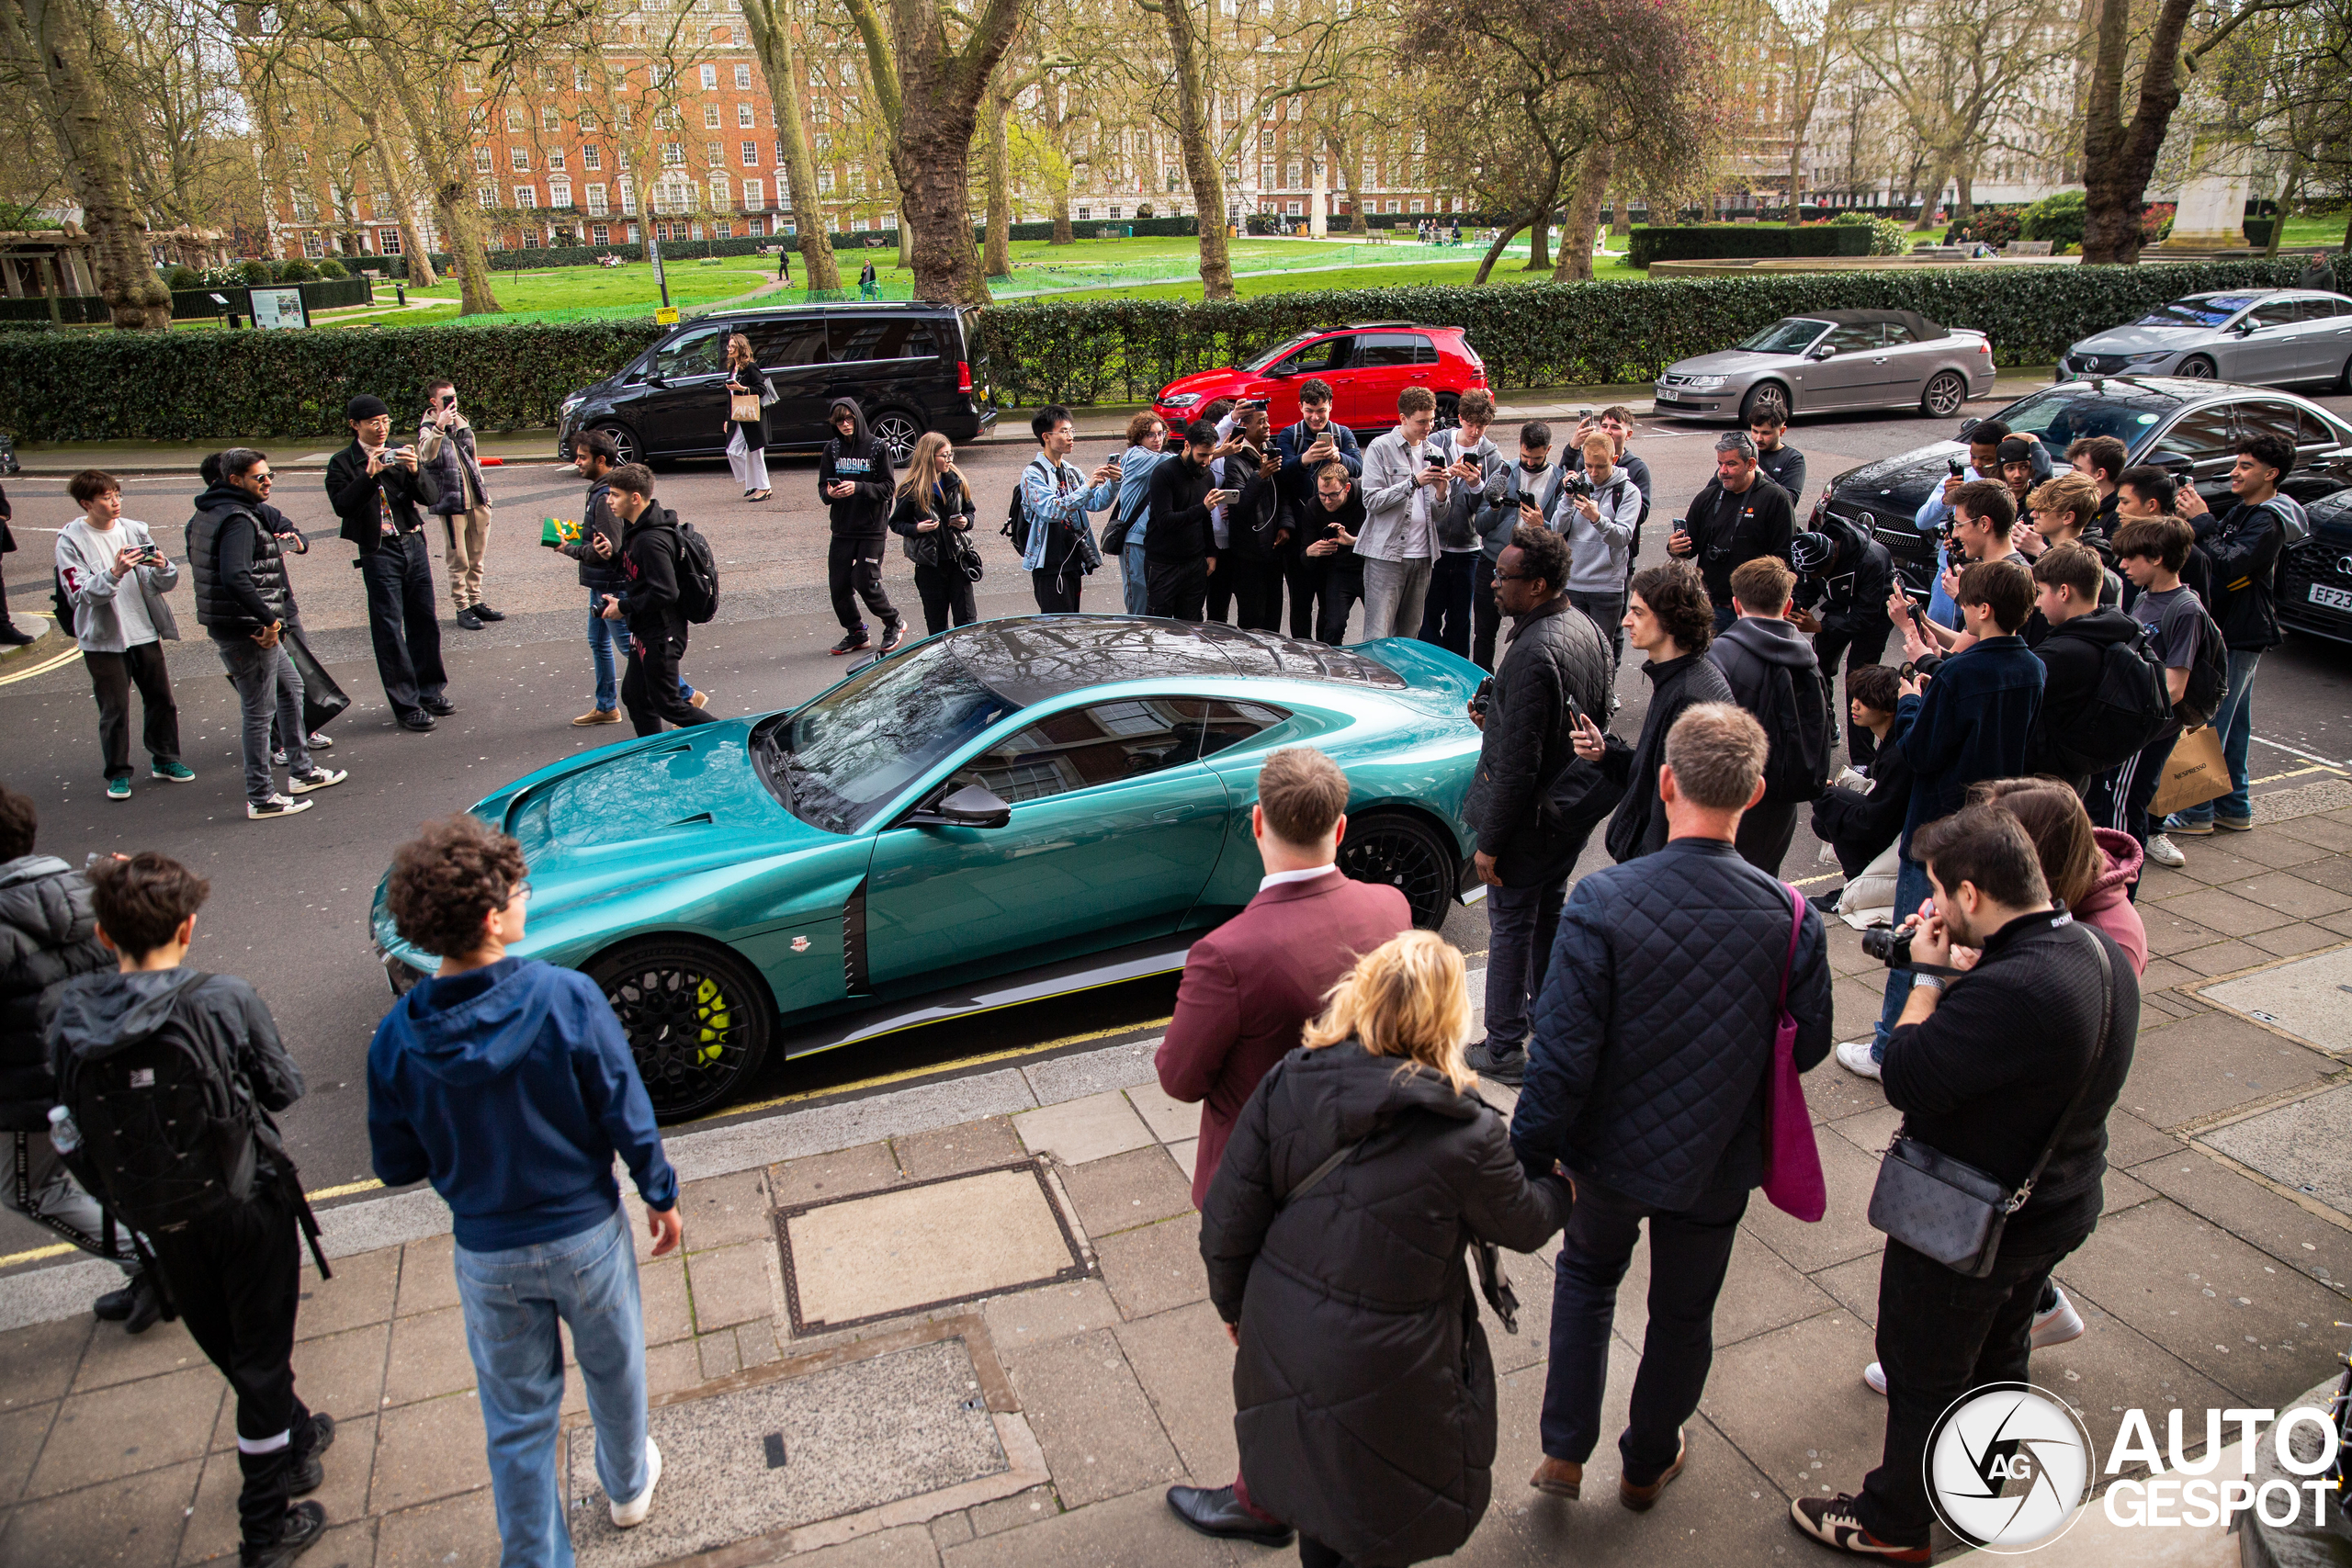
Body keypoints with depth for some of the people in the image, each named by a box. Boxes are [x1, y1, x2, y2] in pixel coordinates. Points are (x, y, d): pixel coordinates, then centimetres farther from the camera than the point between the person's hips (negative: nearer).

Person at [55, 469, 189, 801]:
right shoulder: (71, 540, -6)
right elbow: (79, 594, -15)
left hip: (145, 631, 3)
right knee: (114, 709, 2)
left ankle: (165, 760, 26)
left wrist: (162, 567, -20)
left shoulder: (135, 530, 3)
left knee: (161, 699, 10)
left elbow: (165, 583, 2)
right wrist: (114, 573, -29)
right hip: (104, 637, -3)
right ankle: (118, 772, 15)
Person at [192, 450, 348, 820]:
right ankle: (261, 798, 7)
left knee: (290, 685, 24)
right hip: (248, 631, -11)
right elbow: (235, 578, -34)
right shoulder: (238, 520, -20)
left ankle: (301, 772, 33)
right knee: (259, 712, -2)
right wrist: (269, 620, -28)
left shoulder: (205, 515, 13)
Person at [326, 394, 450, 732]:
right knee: (389, 629, -1)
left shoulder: (401, 454, 10)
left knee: (424, 622, 10)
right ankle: (406, 705, 3)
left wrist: (415, 471, -16)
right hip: (378, 552, -4)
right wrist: (369, 476, -25)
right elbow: (342, 506, -15)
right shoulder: (342, 463, -1)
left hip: (414, 545, 4)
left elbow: (432, 496, 2)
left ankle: (430, 691, 25)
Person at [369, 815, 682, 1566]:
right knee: (612, 1371, 26)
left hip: (488, 1255, 1)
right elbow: (628, 1121, -16)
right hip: (585, 1235, -1)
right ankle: (628, 1485, 51)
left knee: (516, 1418, 20)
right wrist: (662, 1196, 0)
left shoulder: (397, 1039, -16)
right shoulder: (567, 998, -24)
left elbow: (396, 1166, -4)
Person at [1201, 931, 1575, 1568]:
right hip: (1386, 1376, -4)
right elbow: (1525, 1225, -3)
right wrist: (1561, 1185, 20)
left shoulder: (1287, 1083, -16)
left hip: (1283, 1345, 4)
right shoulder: (1467, 1136, -24)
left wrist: (1234, 1305, 10)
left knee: (1319, 1488, 30)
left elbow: (1227, 1224, -9)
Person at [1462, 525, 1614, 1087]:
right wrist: (1495, 716, 4)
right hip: (1575, 811, 9)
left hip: (1531, 819, -9)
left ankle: (1505, 1049, 18)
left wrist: (1489, 842, -19)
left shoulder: (1534, 654, -30)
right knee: (1548, 914, 25)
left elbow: (1516, 765, -28)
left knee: (1510, 926, 5)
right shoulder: (1585, 627, 0)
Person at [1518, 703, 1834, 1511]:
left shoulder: (1602, 900, -27)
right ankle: (1647, 1464, 45)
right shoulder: (1791, 916, -20)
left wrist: (1529, 1163, -11)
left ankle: (1563, 1452, 34)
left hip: (1612, 1150, -1)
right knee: (1683, 1313, 24)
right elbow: (1809, 1047, -7)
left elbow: (1561, 1056, -23)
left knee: (1587, 1275, 27)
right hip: (1716, 1162, 1)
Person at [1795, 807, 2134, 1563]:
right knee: (1998, 1353, 31)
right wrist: (1956, 969, -6)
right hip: (2058, 1208, 9)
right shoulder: (2103, 953, -7)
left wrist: (1929, 976, -19)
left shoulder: (2014, 990, -38)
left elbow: (1907, 1077, -30)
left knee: (1921, 1373, 14)